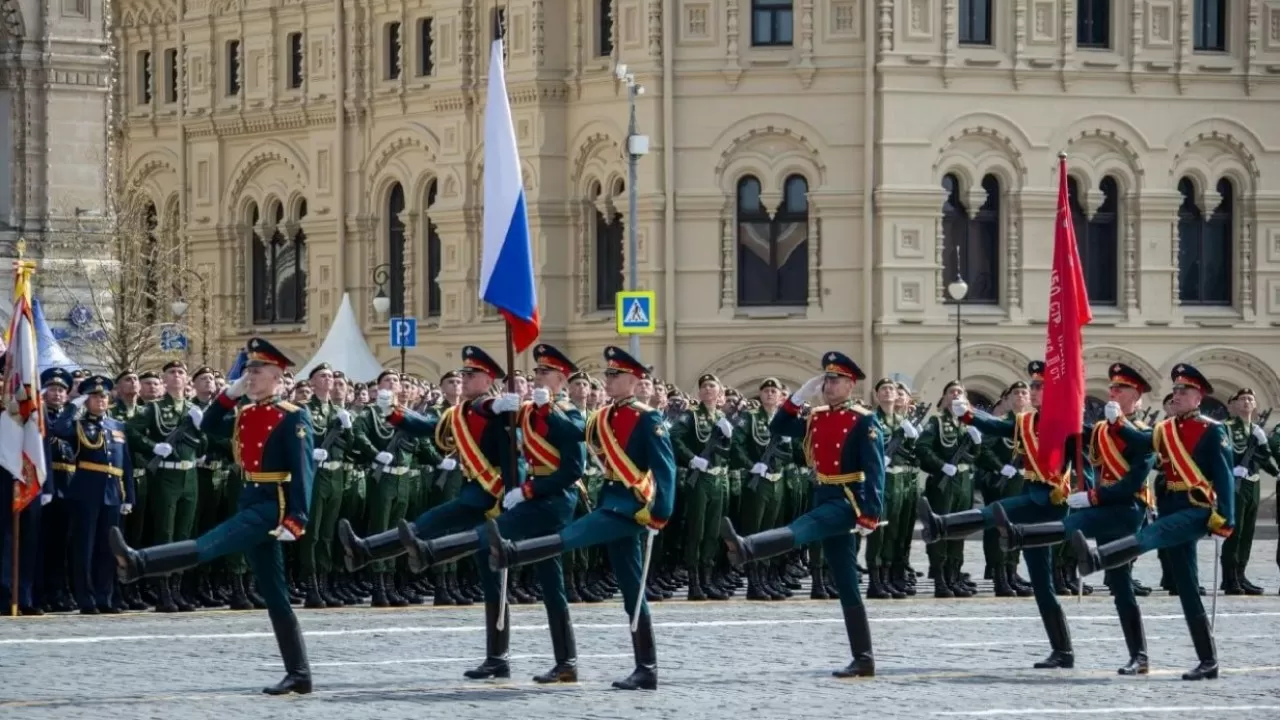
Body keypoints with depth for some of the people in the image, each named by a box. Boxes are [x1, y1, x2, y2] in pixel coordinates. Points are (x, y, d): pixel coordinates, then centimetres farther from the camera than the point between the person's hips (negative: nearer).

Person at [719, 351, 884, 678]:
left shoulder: (864, 422, -8)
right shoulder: (817, 418, 13)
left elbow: (875, 472, -14)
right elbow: (778, 428, 14)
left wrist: (870, 516, -22)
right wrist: (801, 395, 4)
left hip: (847, 502, -8)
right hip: (825, 499, 8)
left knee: (800, 529, -33)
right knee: (847, 586, 7)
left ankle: (744, 548, -60)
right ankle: (863, 660, 8)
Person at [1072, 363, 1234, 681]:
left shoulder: (1212, 431, -4)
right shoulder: (1165, 429, 15)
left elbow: (1225, 477, -10)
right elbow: (1140, 443, -1)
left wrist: (1224, 518, -17)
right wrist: (1118, 424, -16)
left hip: (1198, 511, -8)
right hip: (1173, 510, 8)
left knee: (1151, 534, -34)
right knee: (1187, 590, 5)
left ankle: (1095, 559, -59)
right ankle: (1208, 662, 8)